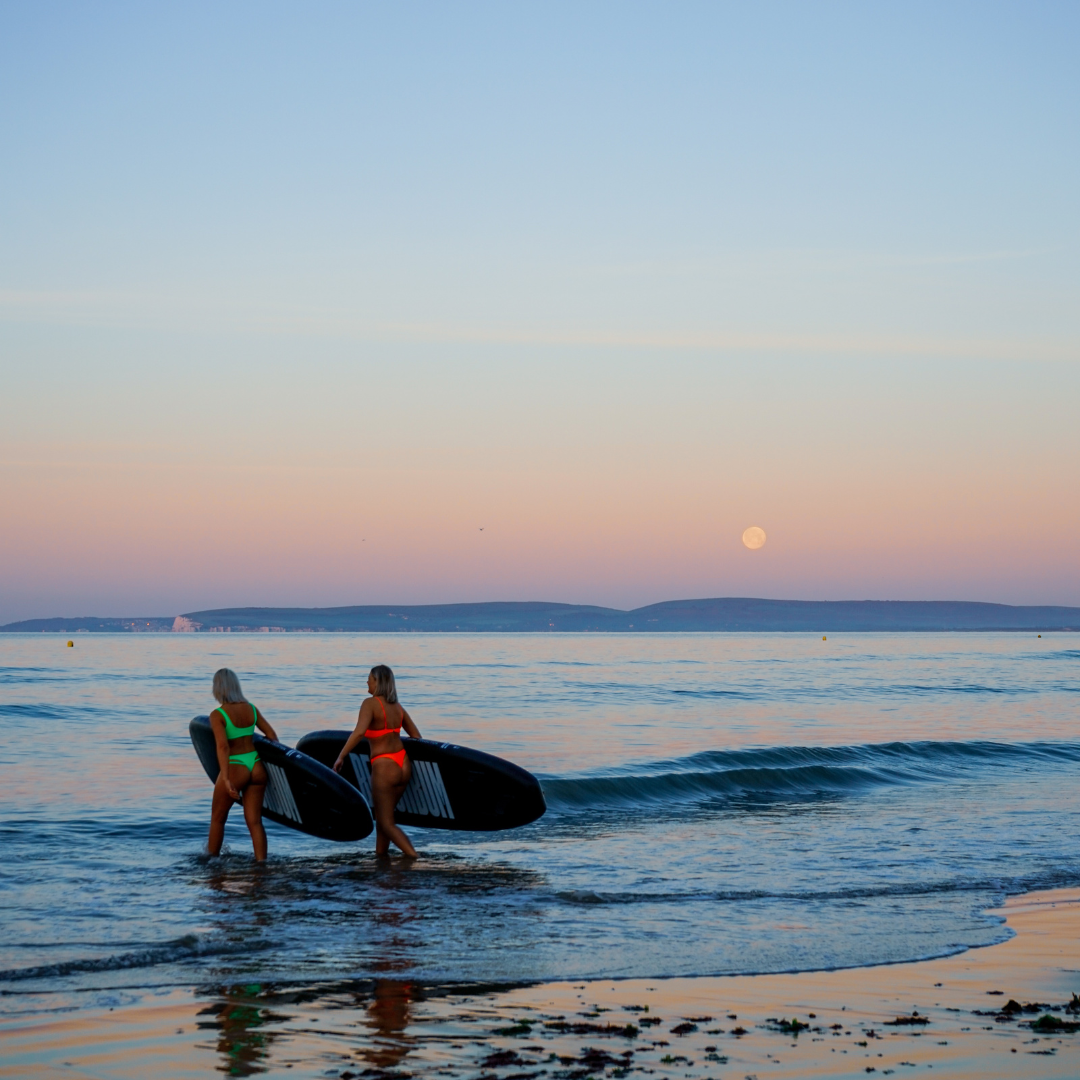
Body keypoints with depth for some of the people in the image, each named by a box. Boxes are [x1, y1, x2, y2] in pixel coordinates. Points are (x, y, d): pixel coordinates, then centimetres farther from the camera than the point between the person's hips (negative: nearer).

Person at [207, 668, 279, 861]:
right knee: (255, 821, 6)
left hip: (235, 768, -5)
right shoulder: (251, 708, 5)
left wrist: (226, 779, -25)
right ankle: (262, 862, -3)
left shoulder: (217, 715, -12)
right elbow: (272, 735, 7)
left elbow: (222, 746, -21)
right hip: (257, 767, 5)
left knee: (217, 818, 16)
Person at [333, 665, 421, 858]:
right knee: (382, 816, 23)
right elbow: (417, 737, 13)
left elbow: (359, 732, -27)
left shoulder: (370, 703, -12)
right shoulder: (397, 706, 8)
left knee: (386, 823, 2)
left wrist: (341, 757, -23)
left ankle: (415, 858, -11)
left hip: (383, 768, -7)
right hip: (404, 766, 7)